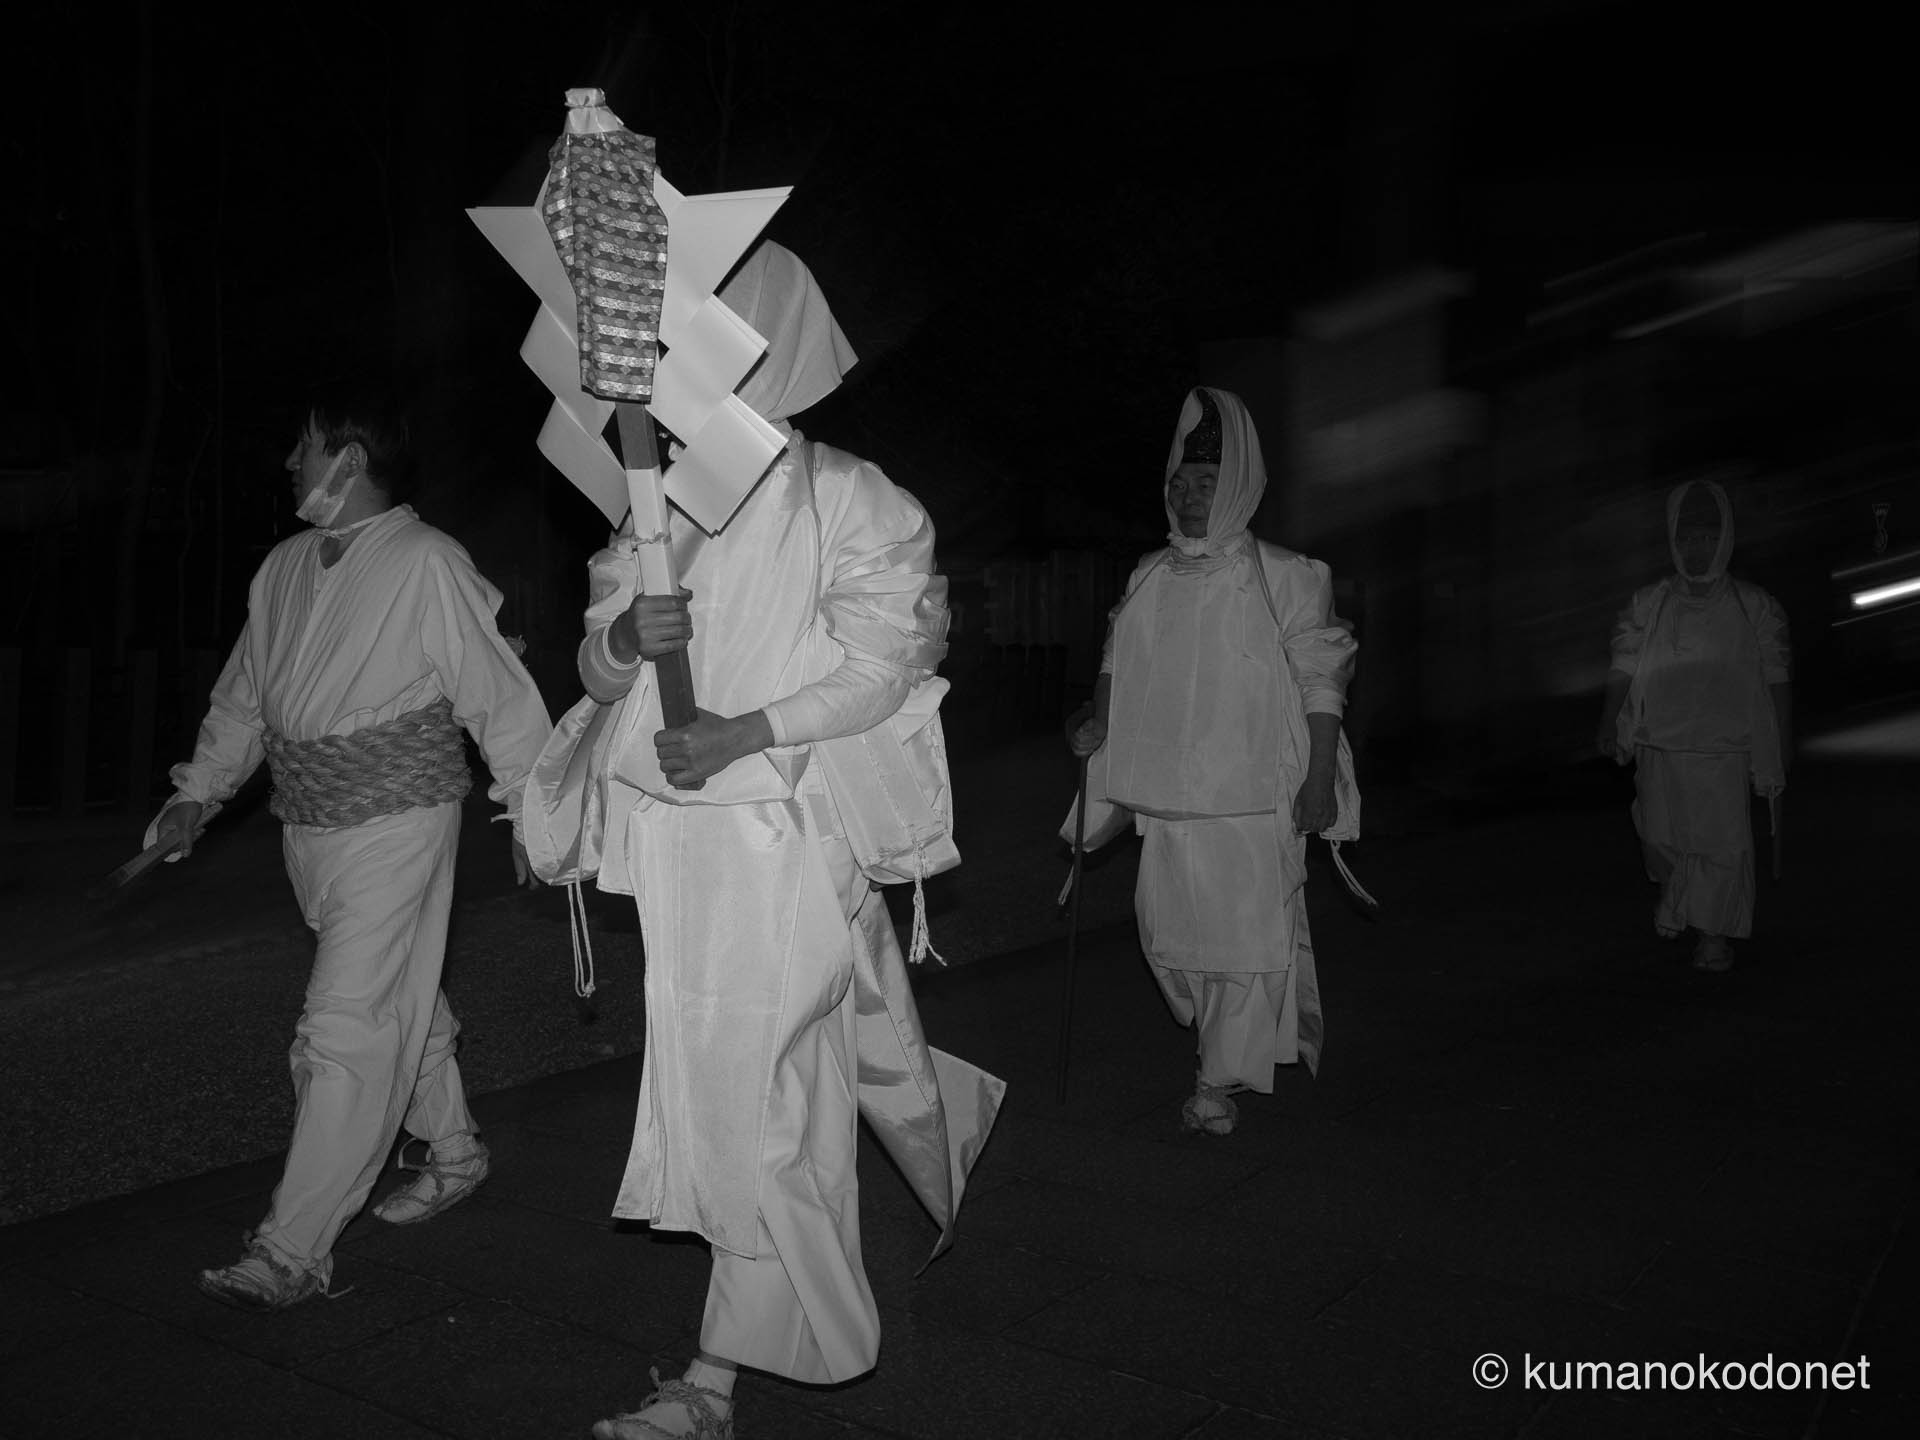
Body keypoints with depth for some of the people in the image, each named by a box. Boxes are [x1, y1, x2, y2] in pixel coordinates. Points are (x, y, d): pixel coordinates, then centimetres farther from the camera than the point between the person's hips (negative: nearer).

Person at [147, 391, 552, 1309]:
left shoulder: (426, 563, -12)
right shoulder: (282, 568, 11)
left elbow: (497, 692, -10)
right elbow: (242, 697, 20)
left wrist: (529, 809, -9)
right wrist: (199, 792, 13)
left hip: (397, 825, -7)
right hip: (308, 825, 8)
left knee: (347, 1026, -8)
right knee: (401, 1004, 19)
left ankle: (292, 1251, -3)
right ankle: (454, 1154, 37)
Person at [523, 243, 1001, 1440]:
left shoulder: (845, 500, -4)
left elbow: (882, 661, -8)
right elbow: (596, 665, 11)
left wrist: (746, 732, -19)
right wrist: (626, 635, -14)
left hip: (784, 834, -5)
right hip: (675, 840, 5)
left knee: (762, 1098, -3)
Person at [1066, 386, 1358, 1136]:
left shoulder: (1282, 577, -5)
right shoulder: (1148, 577, 9)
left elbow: (1321, 684, -5)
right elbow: (1120, 661, 19)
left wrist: (1319, 780, -10)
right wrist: (1099, 720, 1)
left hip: (1255, 793, -5)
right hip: (1169, 792, 5)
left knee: (1246, 930, -2)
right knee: (1168, 928, 10)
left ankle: (1221, 1081, 11)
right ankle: (1233, 1048, 33)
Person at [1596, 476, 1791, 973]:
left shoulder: (1756, 608, 2)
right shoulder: (1646, 605, 4)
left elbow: (1777, 682, 6)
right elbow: (1623, 670, 5)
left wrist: (1780, 757, 5)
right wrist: (1608, 725, -8)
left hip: (1724, 749, -1)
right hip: (1659, 748, 1)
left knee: (1721, 839, -5)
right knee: (1661, 837, 9)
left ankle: (1713, 932, 12)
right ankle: (1673, 897, 40)